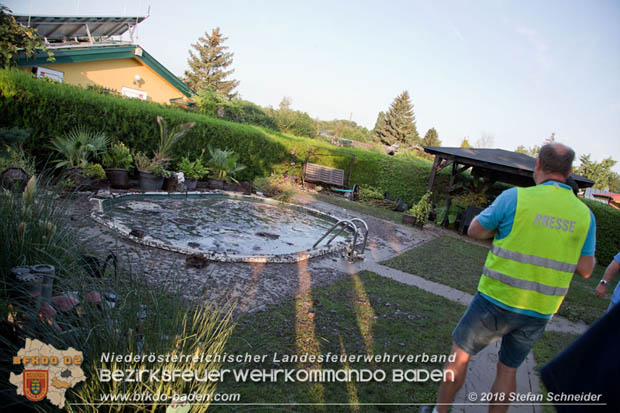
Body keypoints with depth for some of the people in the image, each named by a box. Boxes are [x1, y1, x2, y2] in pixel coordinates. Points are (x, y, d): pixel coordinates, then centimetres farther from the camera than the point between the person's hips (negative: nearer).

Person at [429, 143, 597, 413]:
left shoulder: (515, 198, -14)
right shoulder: (584, 214, -1)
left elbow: (475, 231, -4)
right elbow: (585, 270, 5)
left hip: (497, 301, -4)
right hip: (539, 312, 4)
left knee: (460, 353, 16)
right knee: (508, 369, 22)